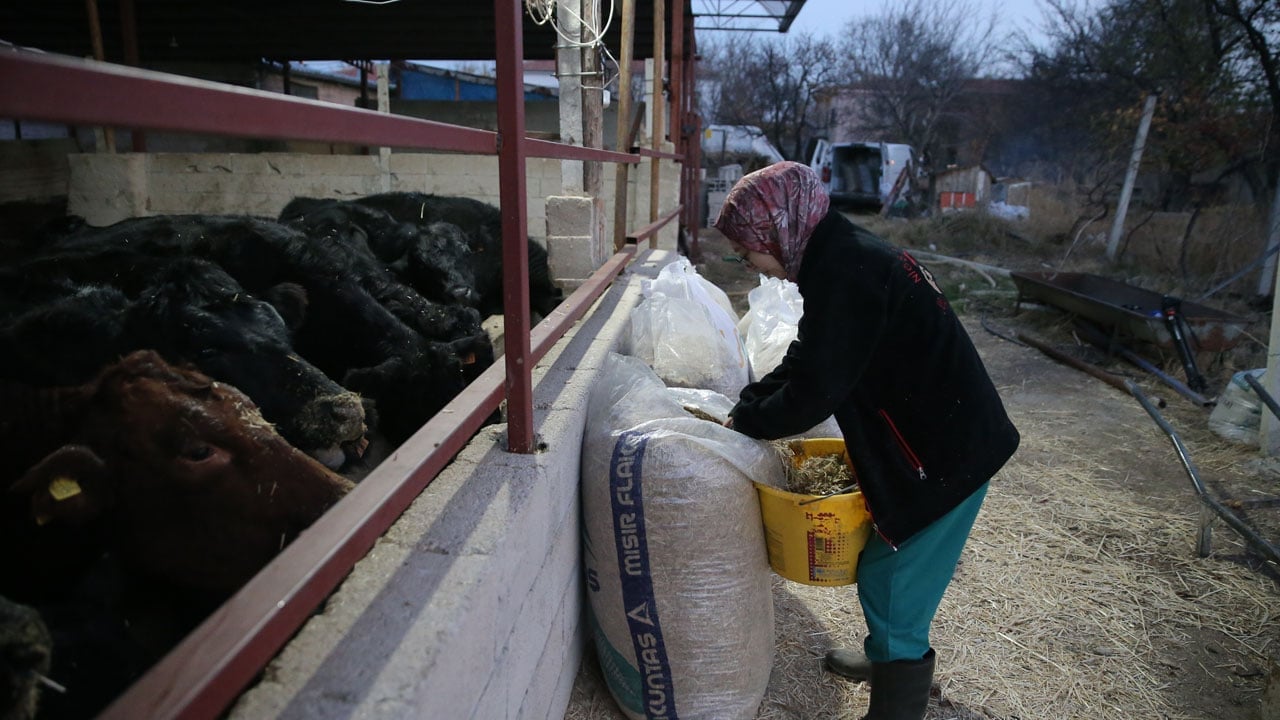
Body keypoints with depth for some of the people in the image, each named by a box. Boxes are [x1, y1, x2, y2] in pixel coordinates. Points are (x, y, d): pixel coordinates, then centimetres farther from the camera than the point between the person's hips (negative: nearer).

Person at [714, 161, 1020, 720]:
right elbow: (804, 360, 13)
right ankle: (889, 658, 47)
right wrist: (744, 410, 6)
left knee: (891, 585, 3)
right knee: (885, 571, 25)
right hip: (938, 438, 10)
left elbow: (813, 389, -25)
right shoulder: (843, 258, 7)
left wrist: (745, 419, -9)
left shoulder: (843, 274, -25)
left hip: (943, 454, -10)